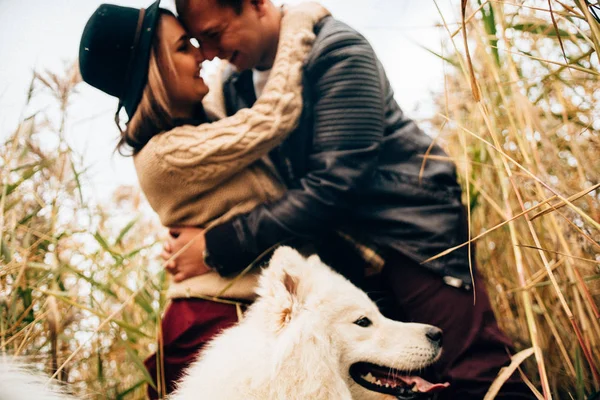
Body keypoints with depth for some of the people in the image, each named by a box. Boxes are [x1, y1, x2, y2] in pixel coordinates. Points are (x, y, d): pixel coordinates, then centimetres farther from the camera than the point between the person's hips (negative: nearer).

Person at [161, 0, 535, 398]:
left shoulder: (337, 51, -17)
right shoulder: (234, 84, 5)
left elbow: (333, 184, -25)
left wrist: (218, 248, -24)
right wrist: (192, 232, -5)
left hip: (407, 221, -7)